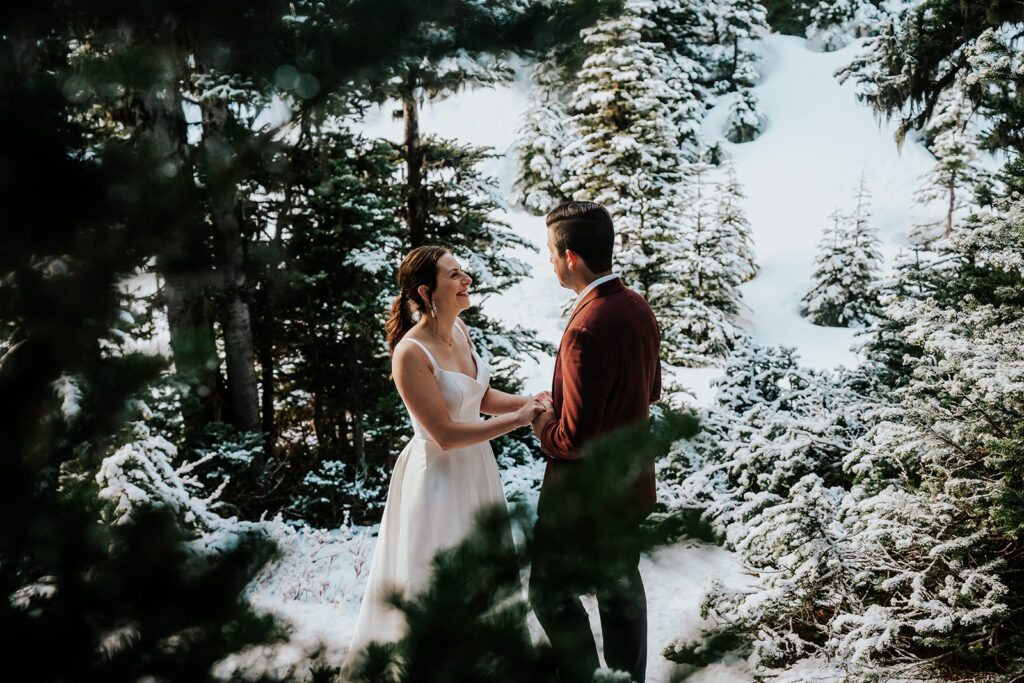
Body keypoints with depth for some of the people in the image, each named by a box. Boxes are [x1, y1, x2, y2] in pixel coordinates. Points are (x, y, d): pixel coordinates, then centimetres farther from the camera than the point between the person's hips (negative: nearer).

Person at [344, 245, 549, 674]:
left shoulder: (458, 329, -1)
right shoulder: (411, 353, -26)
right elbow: (446, 434, -25)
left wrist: (528, 401, -8)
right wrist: (517, 420, -24)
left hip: (475, 469, 8)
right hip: (438, 475, -8)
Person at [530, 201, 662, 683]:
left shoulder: (587, 331, -31)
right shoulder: (638, 308, -3)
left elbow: (575, 438, -29)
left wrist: (540, 422, -7)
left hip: (584, 496, -9)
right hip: (632, 485, 9)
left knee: (550, 594, 10)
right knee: (621, 587, 23)